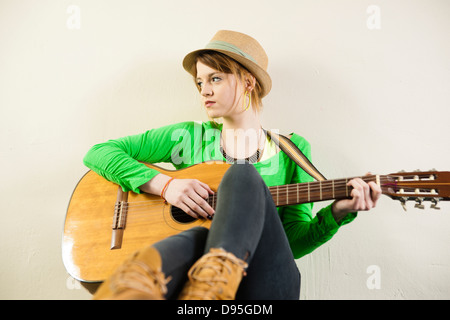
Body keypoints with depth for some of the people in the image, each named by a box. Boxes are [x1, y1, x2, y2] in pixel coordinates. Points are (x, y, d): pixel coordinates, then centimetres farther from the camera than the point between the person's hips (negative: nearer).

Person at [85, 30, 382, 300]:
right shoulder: (188, 137, 12)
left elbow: (294, 241, 9)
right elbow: (99, 153, 7)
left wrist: (337, 213, -11)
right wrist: (163, 183, -9)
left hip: (264, 282, 0)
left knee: (243, 177, -27)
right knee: (197, 237, -35)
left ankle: (209, 283, -48)